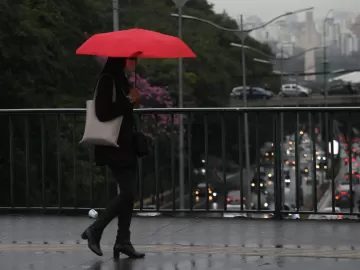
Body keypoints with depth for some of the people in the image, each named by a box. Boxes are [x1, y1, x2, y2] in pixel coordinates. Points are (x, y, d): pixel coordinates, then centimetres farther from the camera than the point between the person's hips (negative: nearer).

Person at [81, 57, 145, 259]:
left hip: (126, 146, 9)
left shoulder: (121, 79, 14)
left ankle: (123, 241, 13)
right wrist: (129, 101, -20)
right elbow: (103, 112, -24)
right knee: (128, 193, -12)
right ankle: (95, 230, 0)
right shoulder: (108, 79, -15)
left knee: (129, 193, 8)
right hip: (114, 148, -9)